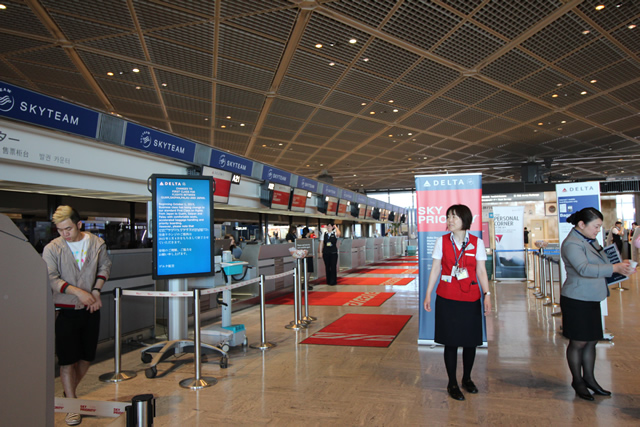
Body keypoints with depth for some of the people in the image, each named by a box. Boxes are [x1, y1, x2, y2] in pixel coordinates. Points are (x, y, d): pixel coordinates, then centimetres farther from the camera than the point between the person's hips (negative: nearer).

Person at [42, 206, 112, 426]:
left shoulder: (97, 243, -1)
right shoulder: (52, 249, -9)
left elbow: (105, 266, 10)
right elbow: (51, 279, -13)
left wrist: (96, 291, -2)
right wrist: (78, 291, -23)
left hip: (90, 308, 3)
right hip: (65, 311, -3)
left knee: (87, 357, 13)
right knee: (67, 360, 1)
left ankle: (70, 391, 38)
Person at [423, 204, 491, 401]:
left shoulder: (477, 243, 1)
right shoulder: (442, 241, 1)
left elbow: (481, 271, 2)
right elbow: (435, 269, 4)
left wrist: (487, 294, -9)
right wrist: (428, 295, 3)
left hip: (470, 299, 1)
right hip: (447, 299, -1)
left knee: (470, 341, 10)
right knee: (450, 341, 4)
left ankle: (467, 378, 33)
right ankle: (452, 384, 20)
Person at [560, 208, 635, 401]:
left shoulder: (590, 240, 12)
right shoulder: (571, 243, -19)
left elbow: (600, 266, 21)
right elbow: (584, 269, -31)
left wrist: (621, 266, 3)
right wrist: (615, 268, -35)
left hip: (591, 299, 9)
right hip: (576, 300, -9)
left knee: (592, 341, 15)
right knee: (578, 342, 4)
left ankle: (589, 378, 29)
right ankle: (577, 381, 20)